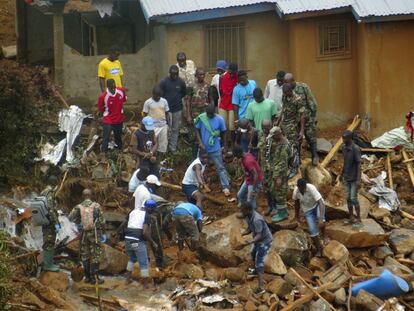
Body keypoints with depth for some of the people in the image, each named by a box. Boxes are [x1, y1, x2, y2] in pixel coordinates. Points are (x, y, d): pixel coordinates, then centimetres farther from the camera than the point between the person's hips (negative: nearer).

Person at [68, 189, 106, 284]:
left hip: (84, 233, 3)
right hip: (95, 233, -3)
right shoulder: (96, 206, -7)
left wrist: (78, 222, 12)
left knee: (85, 256, 13)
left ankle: (87, 277, 17)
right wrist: (103, 233, 5)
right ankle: (94, 278, 0)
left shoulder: (79, 207, -1)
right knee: (95, 256, 2)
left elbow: (71, 217, -8)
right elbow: (102, 221, -6)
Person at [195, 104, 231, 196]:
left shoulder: (219, 119, -12)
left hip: (215, 148, -2)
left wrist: (225, 146, 4)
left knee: (220, 168, -1)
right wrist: (200, 142, -14)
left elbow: (223, 133, -1)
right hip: (203, 148, 2)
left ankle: (226, 187, 1)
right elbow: (197, 130, -2)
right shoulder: (201, 118, -11)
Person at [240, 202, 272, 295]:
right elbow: (249, 229, 1)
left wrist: (250, 242, -51)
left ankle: (260, 287, -14)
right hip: (259, 241, 10)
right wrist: (240, 234, -16)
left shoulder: (257, 220, -36)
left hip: (265, 242, -10)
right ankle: (256, 270, 60)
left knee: (259, 262, -12)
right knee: (254, 254, 32)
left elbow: (259, 235, -36)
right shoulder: (248, 216, -7)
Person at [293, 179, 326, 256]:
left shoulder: (312, 189, -33)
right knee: (312, 230, -9)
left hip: (317, 205, -3)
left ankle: (323, 237, -8)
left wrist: (321, 219, -48)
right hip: (308, 209, 3)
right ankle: (319, 249, 11)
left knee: (320, 220, -35)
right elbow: (297, 202, 4)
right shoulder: (296, 191, -20)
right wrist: (297, 215, 16)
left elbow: (321, 203, -38)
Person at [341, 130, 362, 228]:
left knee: (353, 198, -6)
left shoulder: (356, 149, -19)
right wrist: (342, 174, 17)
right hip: (347, 178, 7)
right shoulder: (344, 147, 2)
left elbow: (359, 164, -18)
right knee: (348, 198, 11)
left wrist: (359, 180, -21)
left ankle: (359, 219, 4)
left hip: (354, 178, -7)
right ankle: (351, 217, 22)